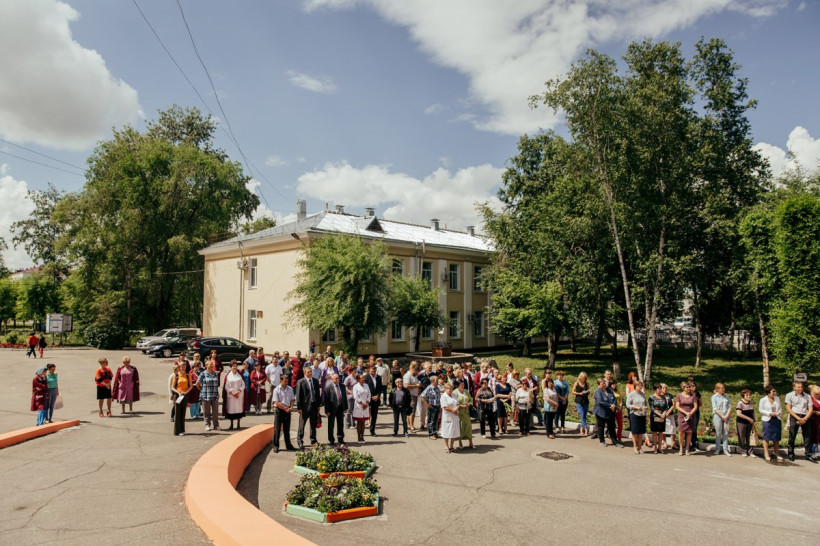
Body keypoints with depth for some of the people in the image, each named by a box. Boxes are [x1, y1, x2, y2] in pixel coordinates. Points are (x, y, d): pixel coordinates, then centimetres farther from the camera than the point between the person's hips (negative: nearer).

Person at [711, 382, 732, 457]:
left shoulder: (726, 397, 11)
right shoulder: (714, 397, 0)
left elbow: (729, 407, 7)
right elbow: (715, 409, -6)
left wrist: (727, 415, -7)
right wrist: (722, 416, -12)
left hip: (726, 417, 3)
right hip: (717, 417, -3)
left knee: (726, 433, 3)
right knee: (718, 433, 0)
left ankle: (725, 449, 9)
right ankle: (718, 449, 10)